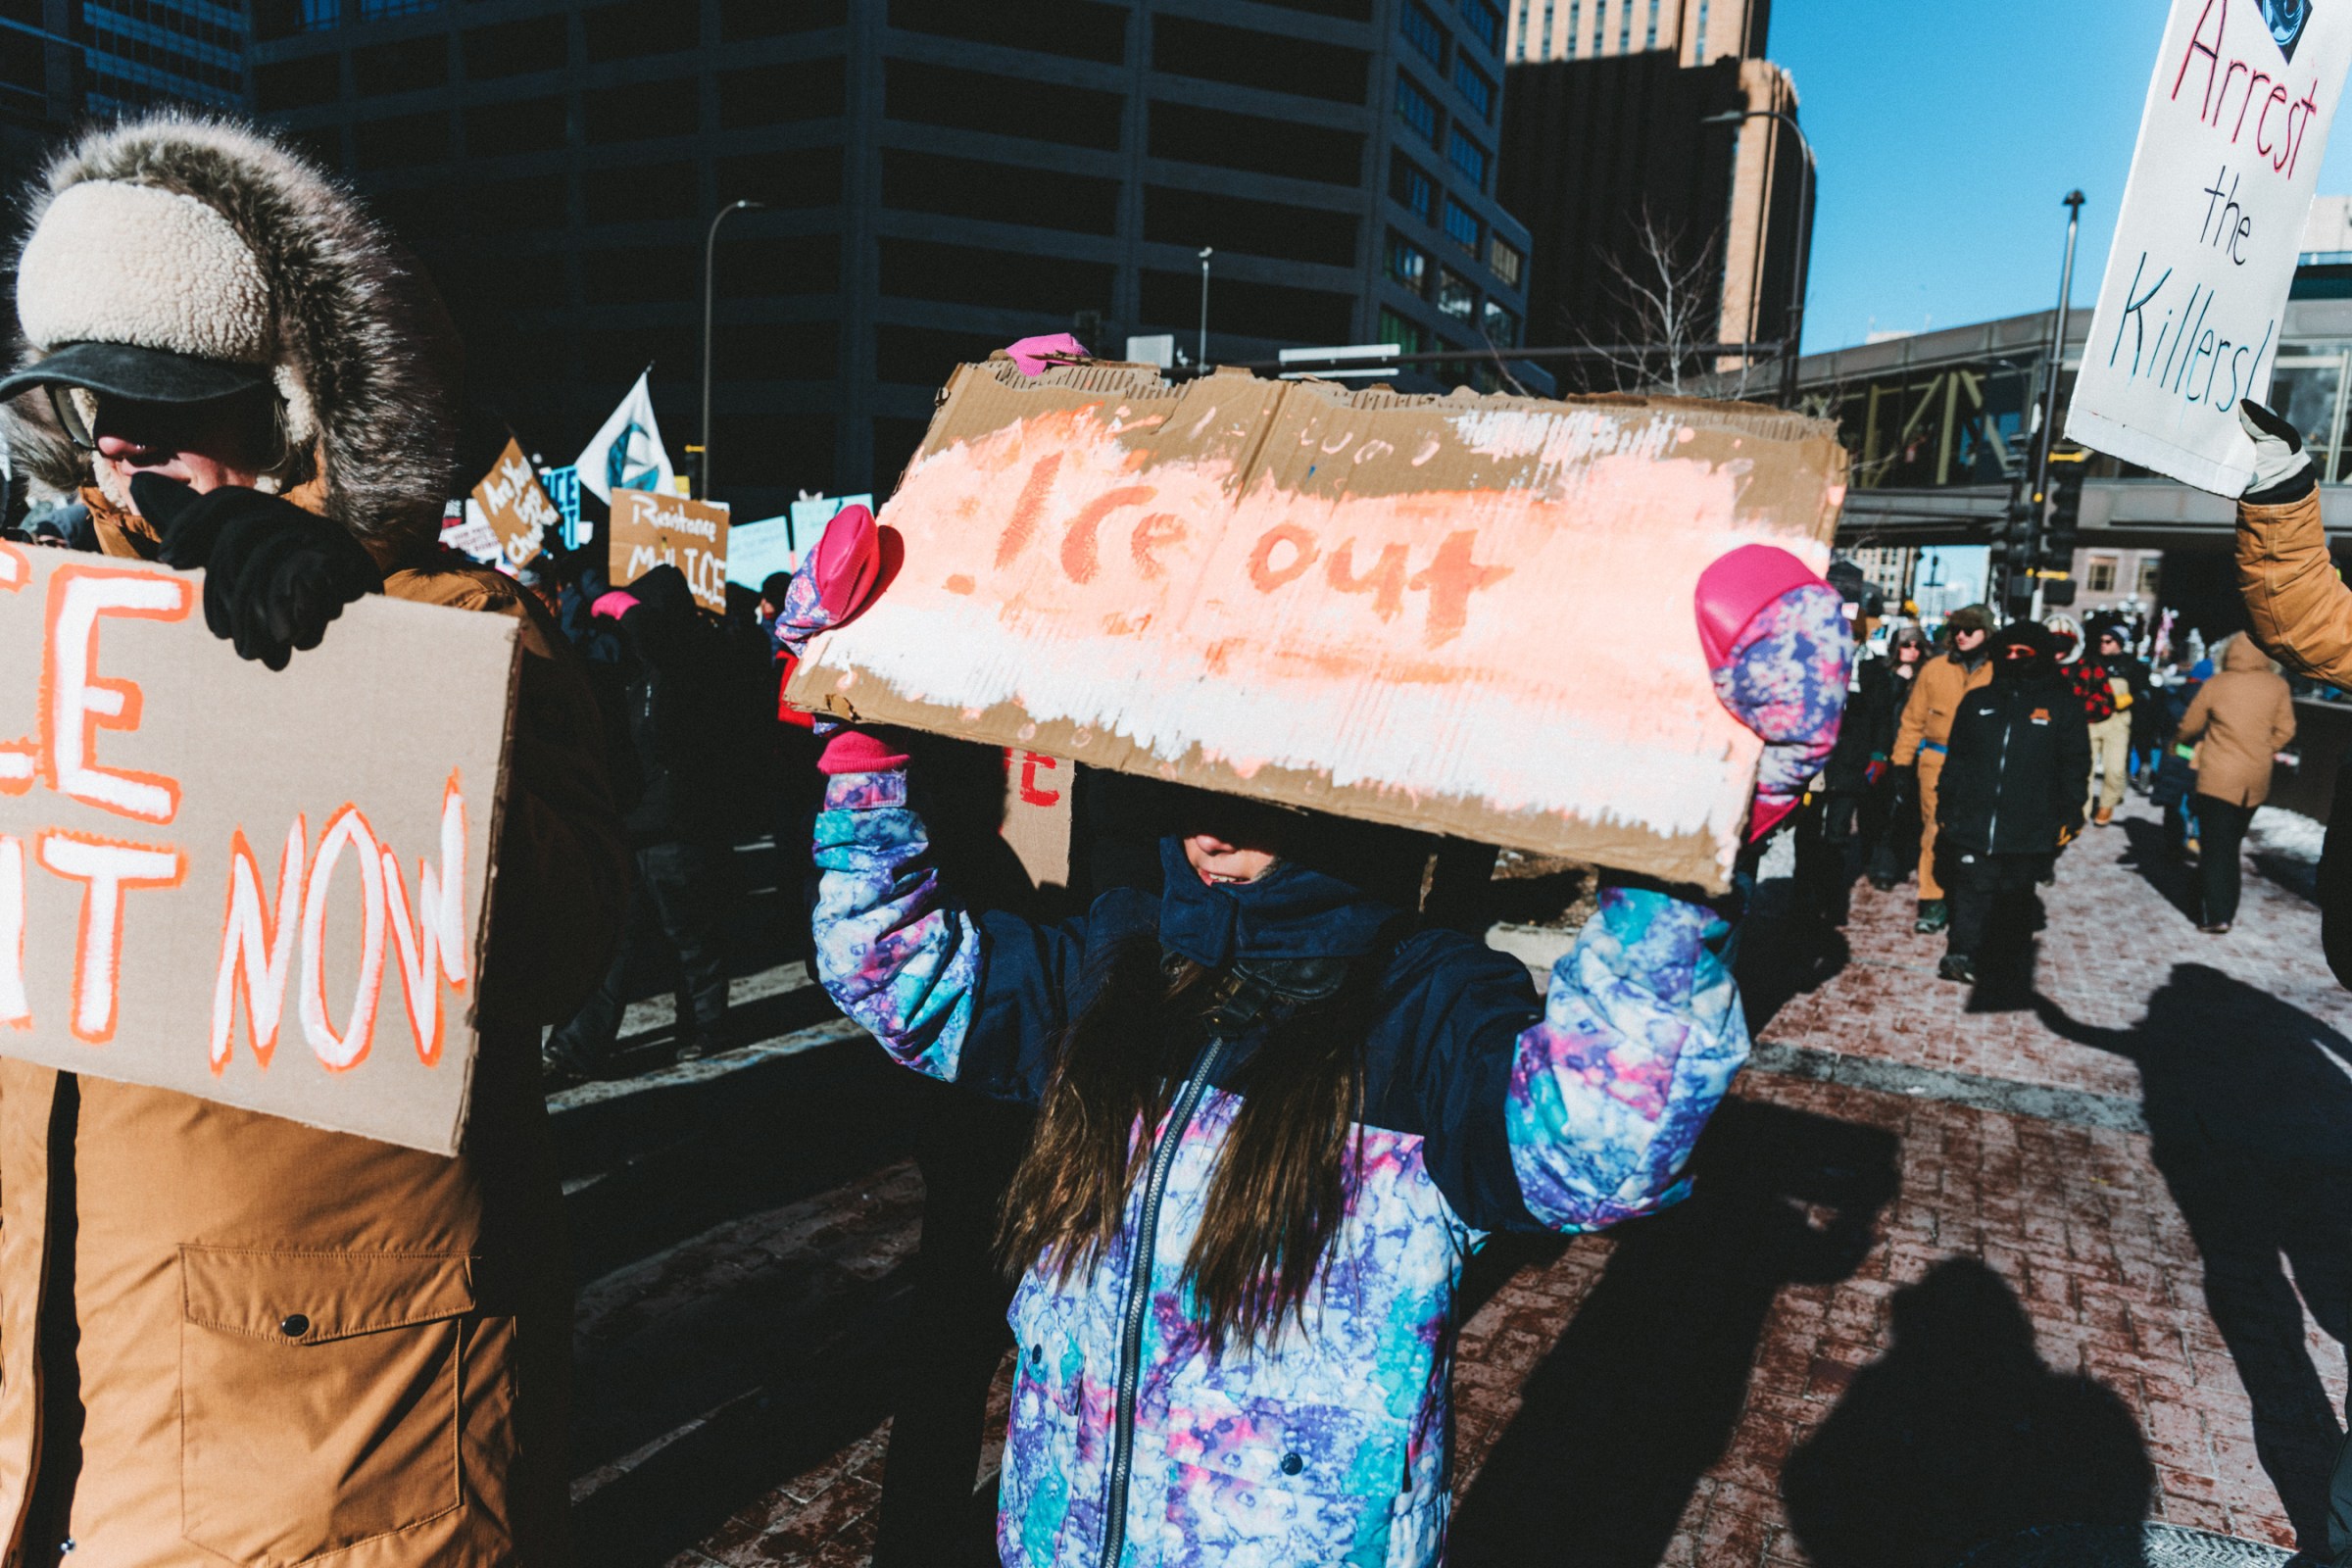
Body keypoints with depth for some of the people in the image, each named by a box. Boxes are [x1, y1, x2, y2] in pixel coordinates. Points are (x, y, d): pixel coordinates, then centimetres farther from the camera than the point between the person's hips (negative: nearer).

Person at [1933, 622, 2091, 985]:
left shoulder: (2062, 706, 4)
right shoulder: (1978, 702, 10)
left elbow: (2075, 765, 5)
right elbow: (1956, 759, 12)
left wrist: (2069, 815, 0)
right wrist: (1946, 807, 9)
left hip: (2029, 829, -1)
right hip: (1973, 821, 1)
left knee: (2016, 893, 9)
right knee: (1973, 886, -4)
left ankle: (2006, 952, 24)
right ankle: (1963, 953, -4)